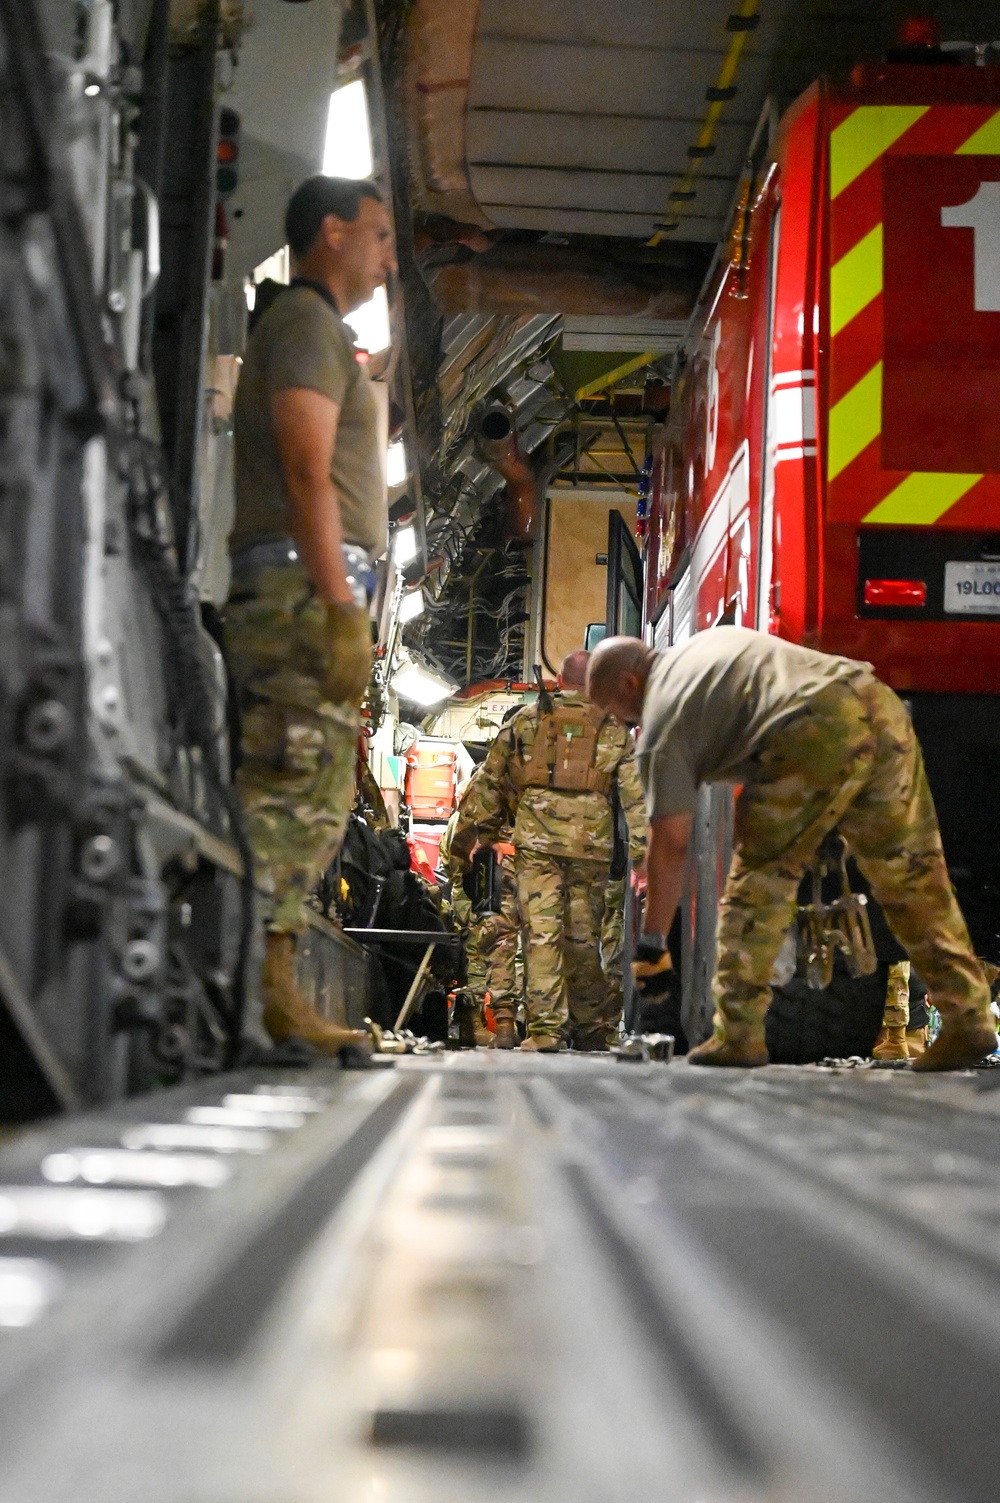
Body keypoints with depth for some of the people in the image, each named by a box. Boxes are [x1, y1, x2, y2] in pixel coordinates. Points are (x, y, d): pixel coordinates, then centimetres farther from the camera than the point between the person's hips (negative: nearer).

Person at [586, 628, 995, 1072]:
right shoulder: (704, 645, 33)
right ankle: (969, 1022, 13)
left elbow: (671, 842, 6)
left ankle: (738, 1035, 8)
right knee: (913, 878, 12)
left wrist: (651, 944, 13)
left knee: (759, 875, 8)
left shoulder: (662, 721, 10)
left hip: (816, 736, -7)